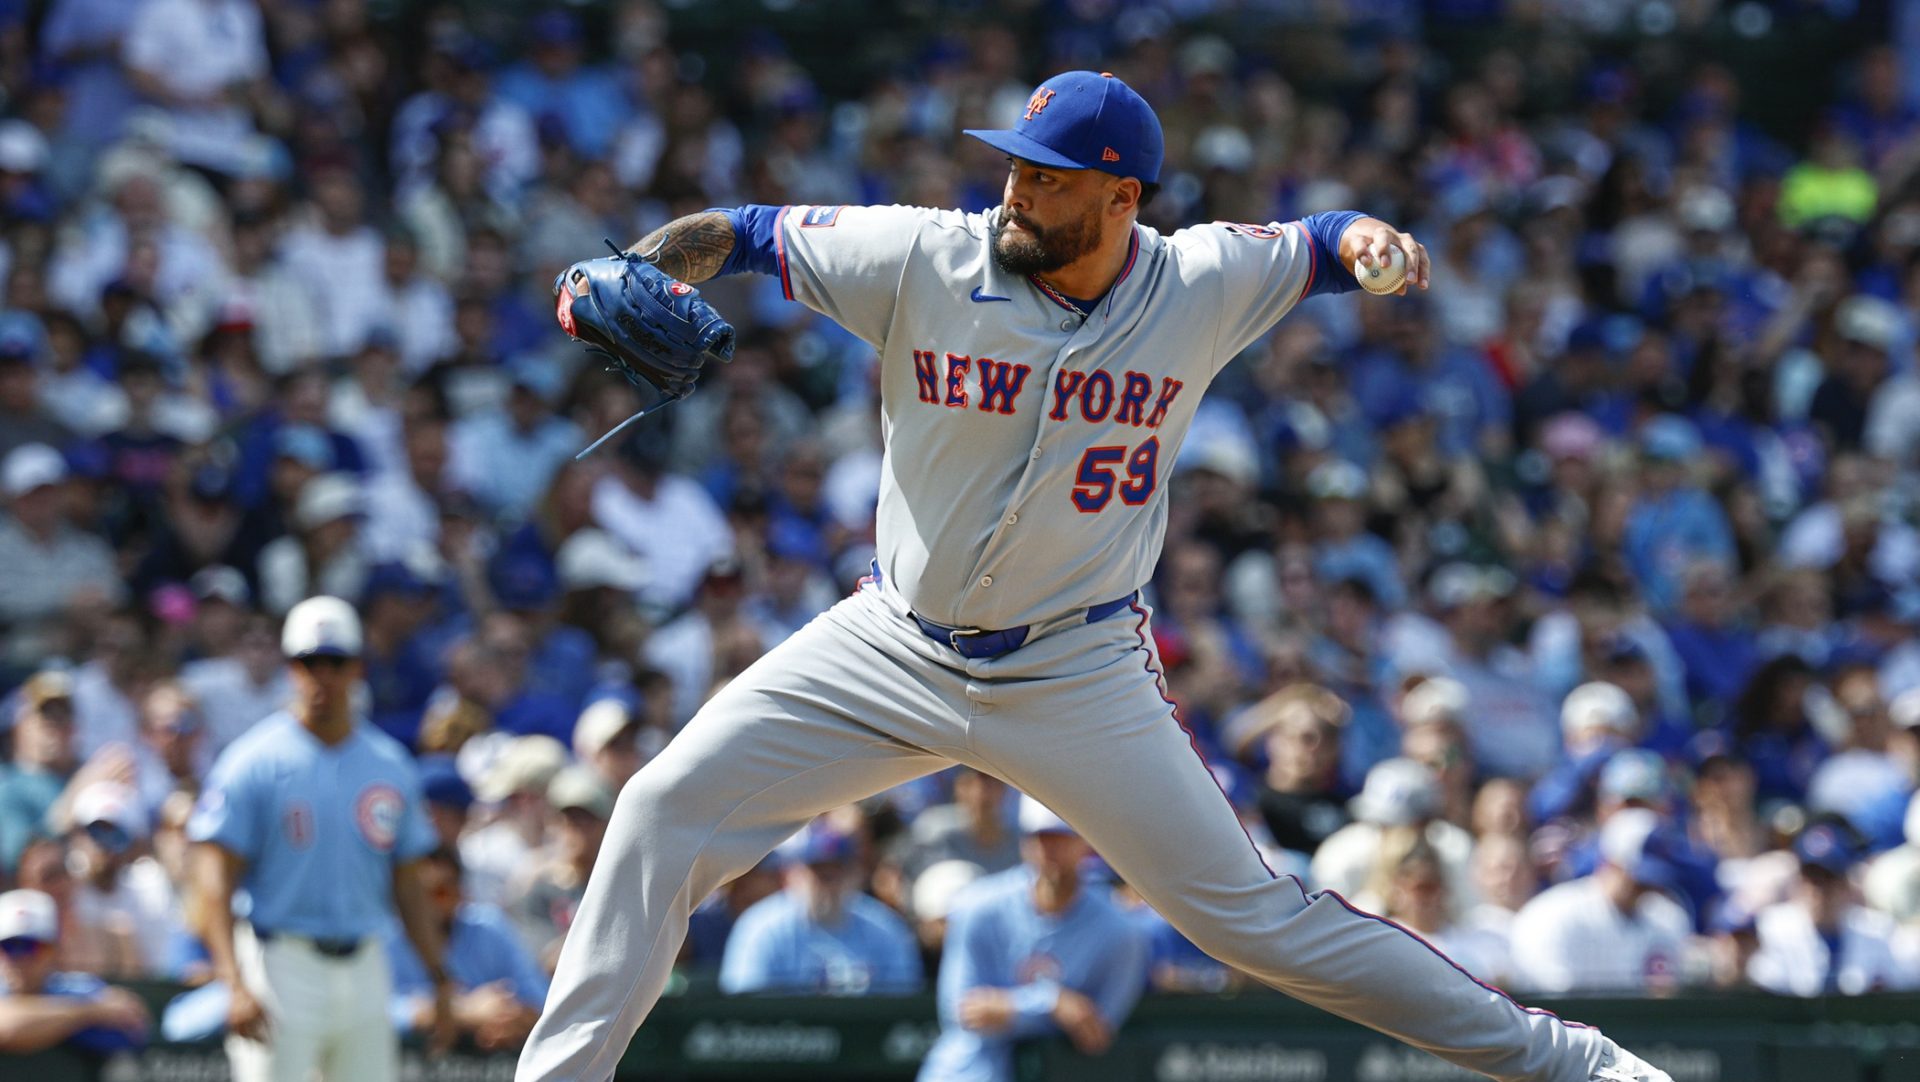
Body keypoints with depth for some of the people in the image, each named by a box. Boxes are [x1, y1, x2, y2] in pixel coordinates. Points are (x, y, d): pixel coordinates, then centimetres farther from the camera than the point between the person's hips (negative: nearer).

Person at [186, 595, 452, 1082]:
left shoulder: (390, 765, 10)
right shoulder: (254, 762, -5)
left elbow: (407, 886, 16)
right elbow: (215, 883, -10)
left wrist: (439, 977, 8)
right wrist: (235, 984, -21)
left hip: (363, 968, 5)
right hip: (281, 964, -5)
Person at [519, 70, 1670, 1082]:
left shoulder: (1199, 286, -11)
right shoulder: (924, 260, -14)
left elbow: (1325, 242, 7)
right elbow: (736, 234, -6)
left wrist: (1373, 241, -17)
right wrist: (629, 277, -25)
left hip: (1079, 675, -2)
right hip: (896, 652, 2)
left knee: (1254, 916, -5)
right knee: (668, 808, -8)